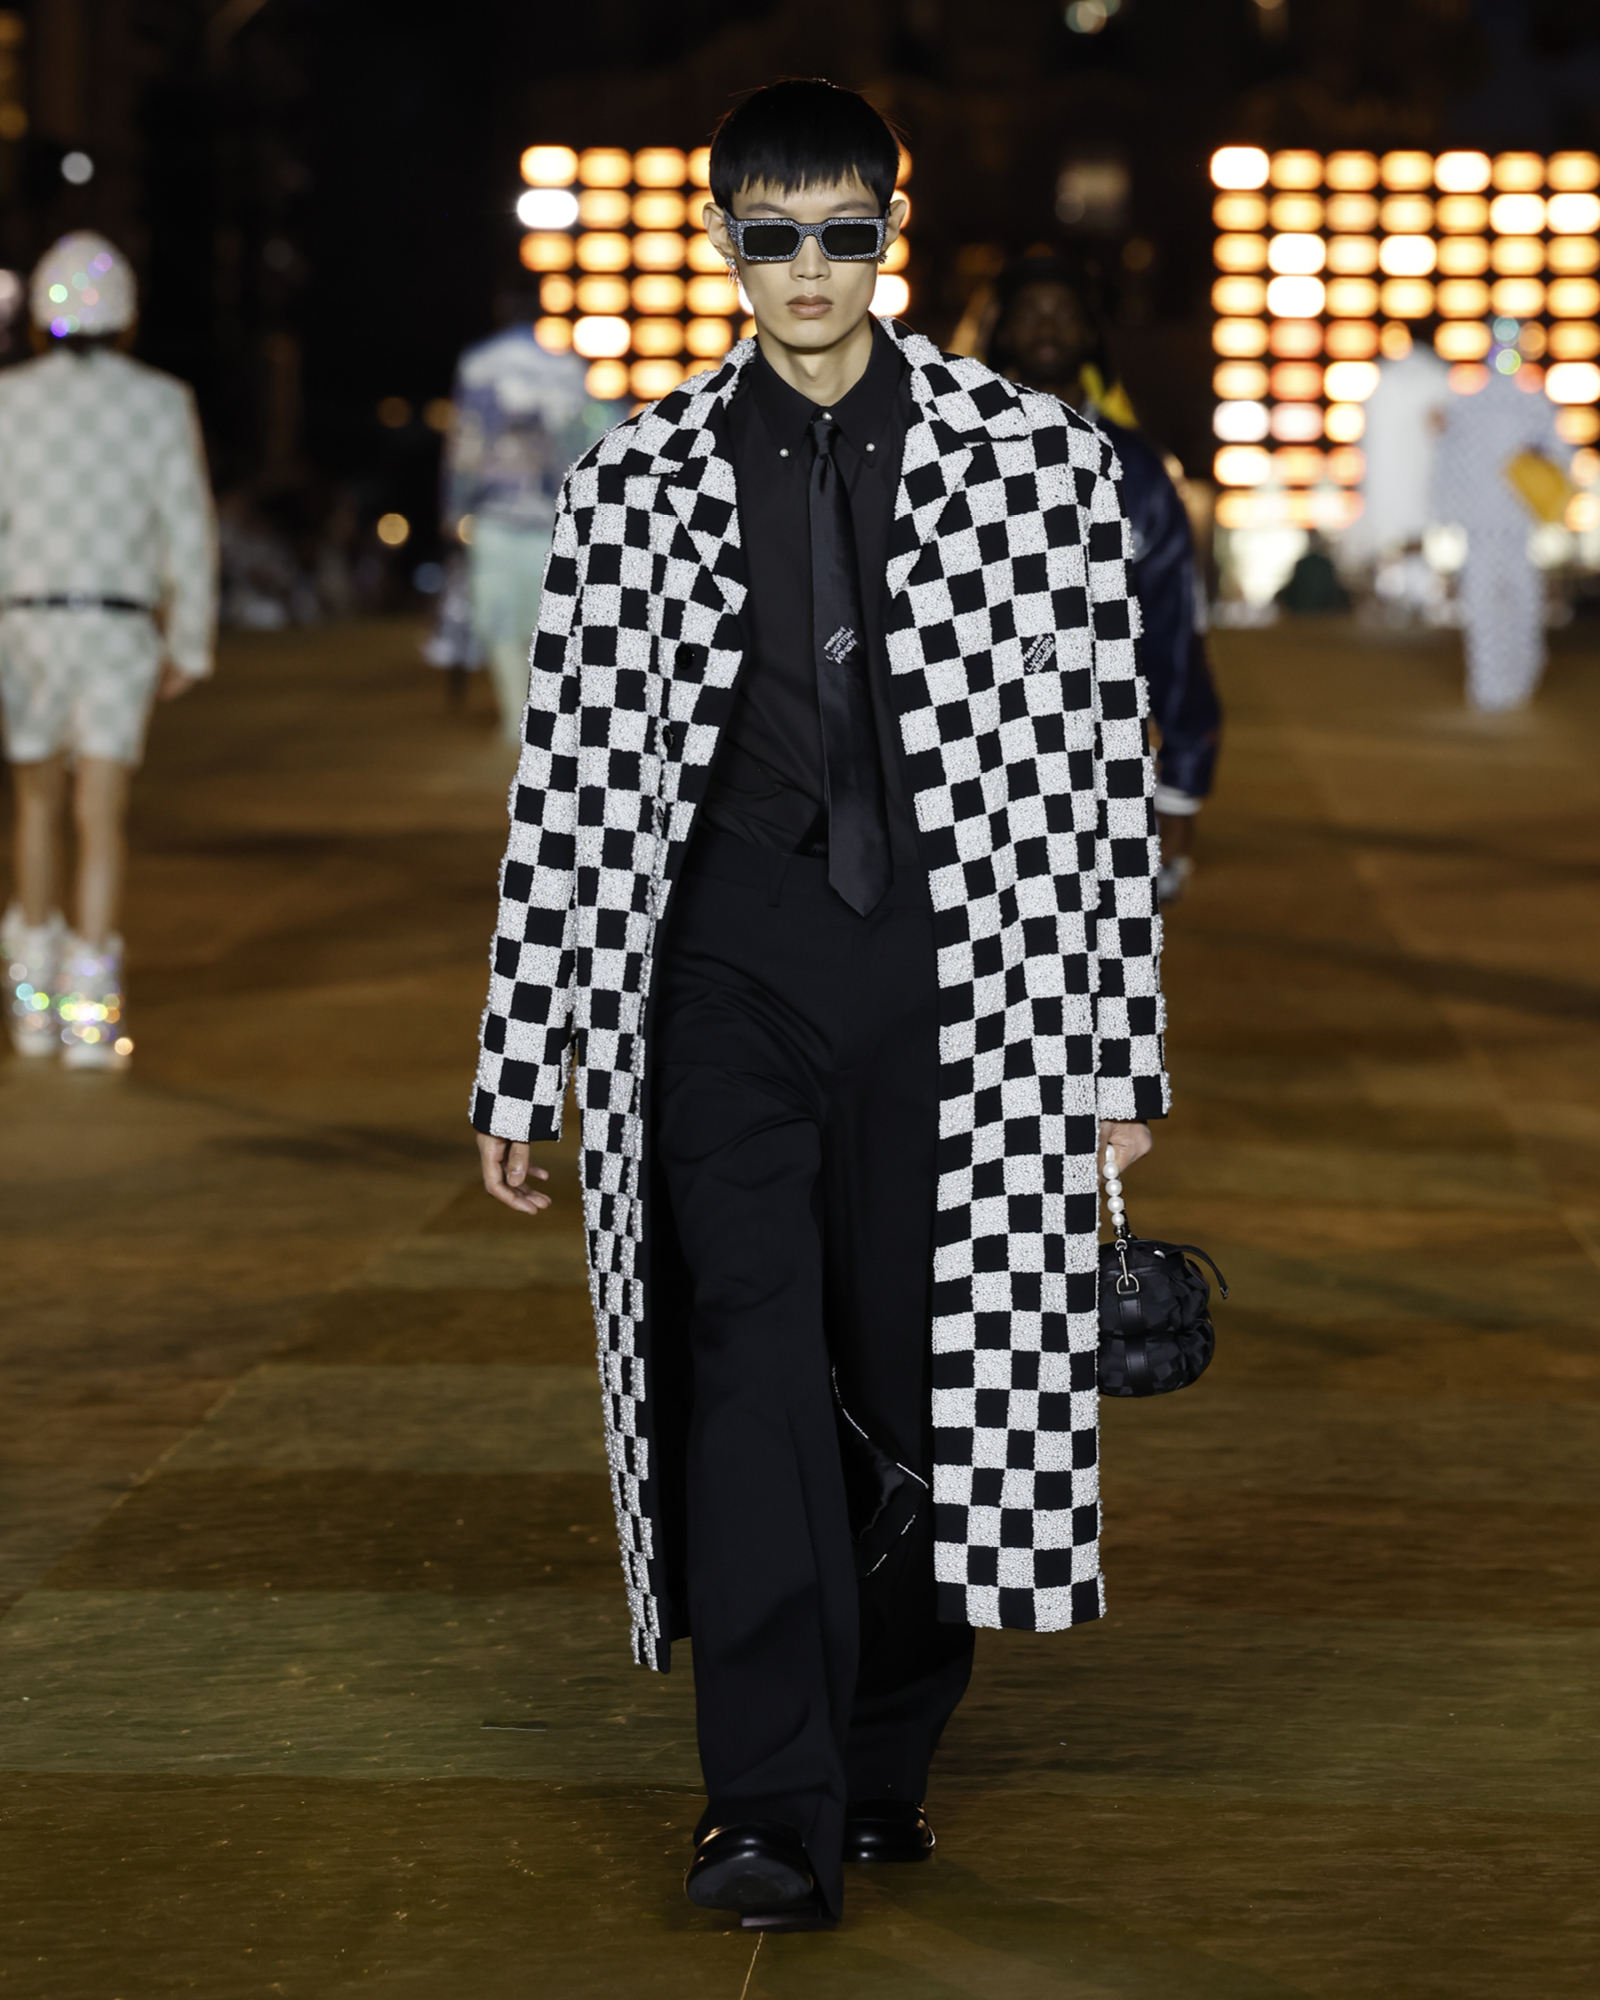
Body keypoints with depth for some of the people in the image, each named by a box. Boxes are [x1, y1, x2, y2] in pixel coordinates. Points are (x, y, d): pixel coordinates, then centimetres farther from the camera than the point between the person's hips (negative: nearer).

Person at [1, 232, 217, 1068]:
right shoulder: (161, 403, -1)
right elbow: (190, 533, -2)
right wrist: (190, 646, 8)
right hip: (122, 630, -1)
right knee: (101, 818, -2)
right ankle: (90, 1011, -11)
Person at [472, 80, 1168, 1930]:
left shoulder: (1036, 461, 3)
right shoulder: (640, 483, 5)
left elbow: (1099, 762, 4)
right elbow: (567, 781, 6)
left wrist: (1119, 1050, 2)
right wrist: (520, 1067, 4)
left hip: (962, 980, 0)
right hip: (728, 970, 0)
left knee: (923, 1387, 5)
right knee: (751, 1360, -12)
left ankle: (883, 1772, 22)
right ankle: (775, 1817, -11)